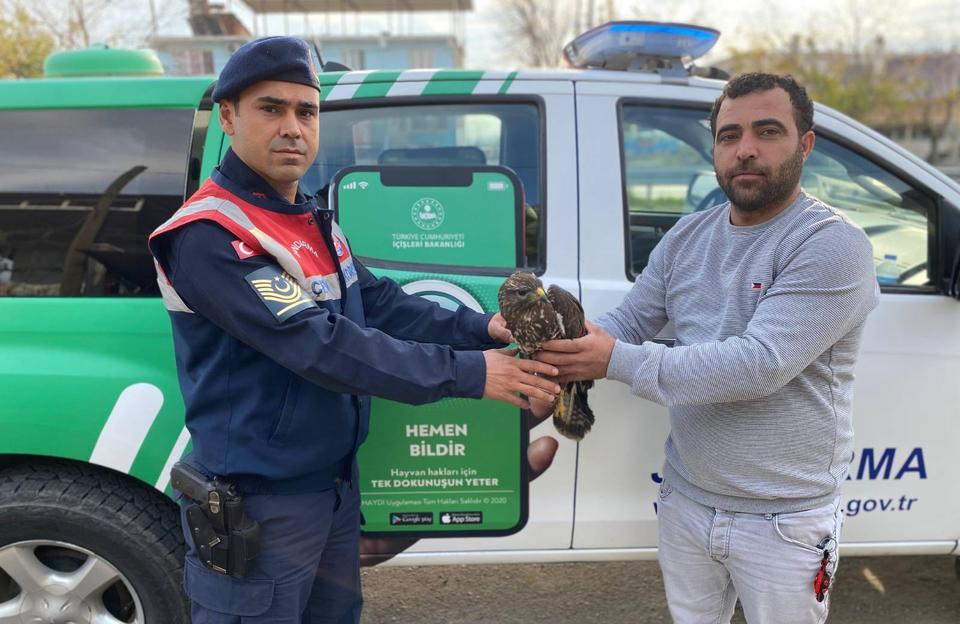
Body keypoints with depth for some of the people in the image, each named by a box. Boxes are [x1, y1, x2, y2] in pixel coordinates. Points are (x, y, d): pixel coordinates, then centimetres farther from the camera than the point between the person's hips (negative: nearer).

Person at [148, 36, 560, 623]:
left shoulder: (314, 222, 8)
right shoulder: (208, 238, -22)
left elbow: (384, 305, 3)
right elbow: (323, 347, -30)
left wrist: (482, 329, -12)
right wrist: (467, 373, -28)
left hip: (335, 484, 9)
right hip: (260, 503, -8)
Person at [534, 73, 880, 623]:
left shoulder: (834, 245, -19)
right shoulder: (686, 238, 2)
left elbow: (760, 364, -29)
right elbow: (627, 323, 3)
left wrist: (618, 362, -29)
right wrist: (559, 343, -18)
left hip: (784, 523, -5)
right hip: (684, 502, 6)